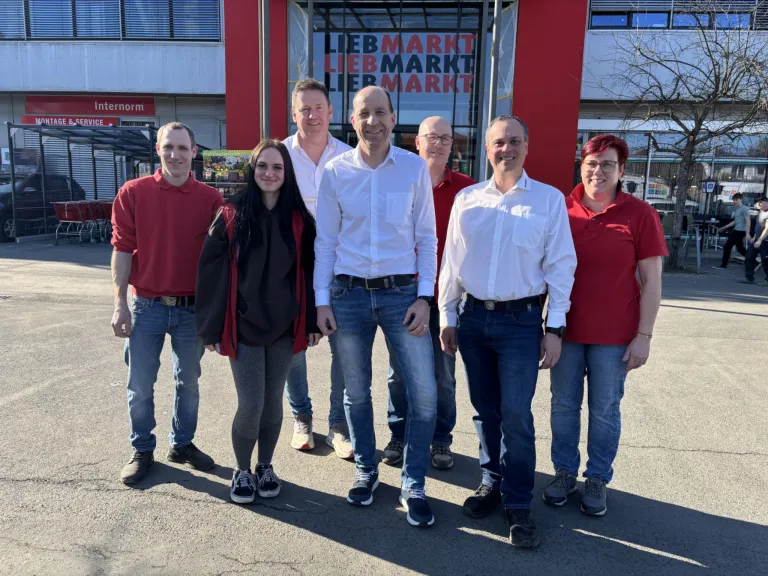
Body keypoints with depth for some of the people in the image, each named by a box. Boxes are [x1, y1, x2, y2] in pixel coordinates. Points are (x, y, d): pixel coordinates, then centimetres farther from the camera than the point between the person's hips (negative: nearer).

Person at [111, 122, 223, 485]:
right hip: (147, 306, -1)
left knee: (188, 382, 14)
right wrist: (120, 303, -8)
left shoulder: (211, 199, -2)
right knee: (140, 386, 9)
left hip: (194, 307, 1)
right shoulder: (133, 193, -3)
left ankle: (182, 444, 32)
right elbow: (122, 250, -3)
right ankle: (142, 450, 28)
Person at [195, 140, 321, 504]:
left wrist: (313, 321, 1)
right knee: (251, 404, -2)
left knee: (273, 400, 11)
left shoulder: (299, 220, 1)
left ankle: (265, 466, 32)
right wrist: (212, 327, -5)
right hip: (243, 325, -2)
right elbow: (211, 272, -4)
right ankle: (241, 471, 23)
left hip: (284, 326, 2)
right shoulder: (232, 215, -5)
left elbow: (310, 271, 4)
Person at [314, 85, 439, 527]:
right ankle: (366, 470, 35)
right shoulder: (335, 172, 2)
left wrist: (425, 296, -5)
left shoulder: (415, 168, 0)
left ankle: (413, 484, 19)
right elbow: (325, 240, 5)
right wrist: (321, 300, 2)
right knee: (357, 392, 13)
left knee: (425, 394, -2)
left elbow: (427, 237, 2)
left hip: (402, 292, -1)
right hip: (348, 294, 1)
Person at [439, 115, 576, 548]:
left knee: (516, 415, -4)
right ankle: (493, 482, 31)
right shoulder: (467, 199, 6)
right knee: (485, 410, 13)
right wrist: (447, 316, 8)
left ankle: (519, 505, 13)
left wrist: (555, 328, -5)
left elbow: (561, 266, -1)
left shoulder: (550, 199, -1)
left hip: (521, 320, -3)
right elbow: (451, 261, 9)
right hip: (473, 317, 3)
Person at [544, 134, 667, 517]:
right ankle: (564, 472, 29)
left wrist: (644, 335, -7)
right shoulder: (561, 209, 0)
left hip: (614, 335, -2)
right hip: (565, 329, 2)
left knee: (605, 410, 10)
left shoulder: (639, 214, -5)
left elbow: (651, 281, -3)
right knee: (564, 405, 12)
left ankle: (597, 480, 27)